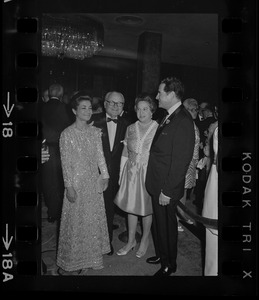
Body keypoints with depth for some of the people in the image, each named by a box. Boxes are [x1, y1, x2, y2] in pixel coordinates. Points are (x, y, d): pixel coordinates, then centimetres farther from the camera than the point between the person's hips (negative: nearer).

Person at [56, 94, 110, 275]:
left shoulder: (95, 132, 4)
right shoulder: (67, 134, -11)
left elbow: (100, 155, 5)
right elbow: (66, 162, -11)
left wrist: (104, 175, -6)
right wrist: (69, 186, -13)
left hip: (94, 182, 5)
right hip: (76, 183, -5)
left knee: (93, 218, 15)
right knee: (76, 221, 5)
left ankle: (89, 256, 34)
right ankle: (71, 263, 22)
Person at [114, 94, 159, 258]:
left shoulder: (159, 129, -9)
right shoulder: (130, 128, 4)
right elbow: (125, 154, 8)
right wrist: (121, 174, 7)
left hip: (149, 173, -3)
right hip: (131, 172, 4)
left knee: (147, 207, 10)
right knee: (131, 206, 12)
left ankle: (145, 240, 31)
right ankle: (131, 240, 30)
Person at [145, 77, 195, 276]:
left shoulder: (183, 121, -22)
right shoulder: (169, 117, 7)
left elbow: (181, 161, -24)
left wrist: (167, 191, -20)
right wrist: (159, 187, 10)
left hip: (167, 188, -8)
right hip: (157, 184, 8)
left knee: (167, 224, 9)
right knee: (158, 222, 23)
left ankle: (169, 265, 31)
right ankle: (161, 254, 44)